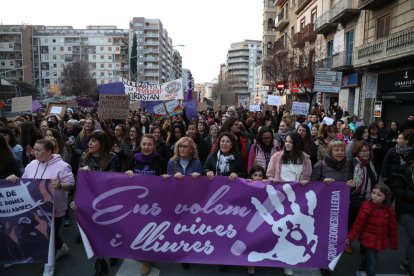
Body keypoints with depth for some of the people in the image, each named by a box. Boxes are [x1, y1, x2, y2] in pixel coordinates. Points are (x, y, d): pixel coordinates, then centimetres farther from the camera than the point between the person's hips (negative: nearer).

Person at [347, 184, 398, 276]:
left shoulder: (389, 210, -3)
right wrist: (350, 237, -24)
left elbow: (392, 228, 6)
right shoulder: (366, 206, -16)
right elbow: (358, 224, -18)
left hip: (380, 241, 4)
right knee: (372, 262, -4)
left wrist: (393, 243, 11)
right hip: (367, 240, -4)